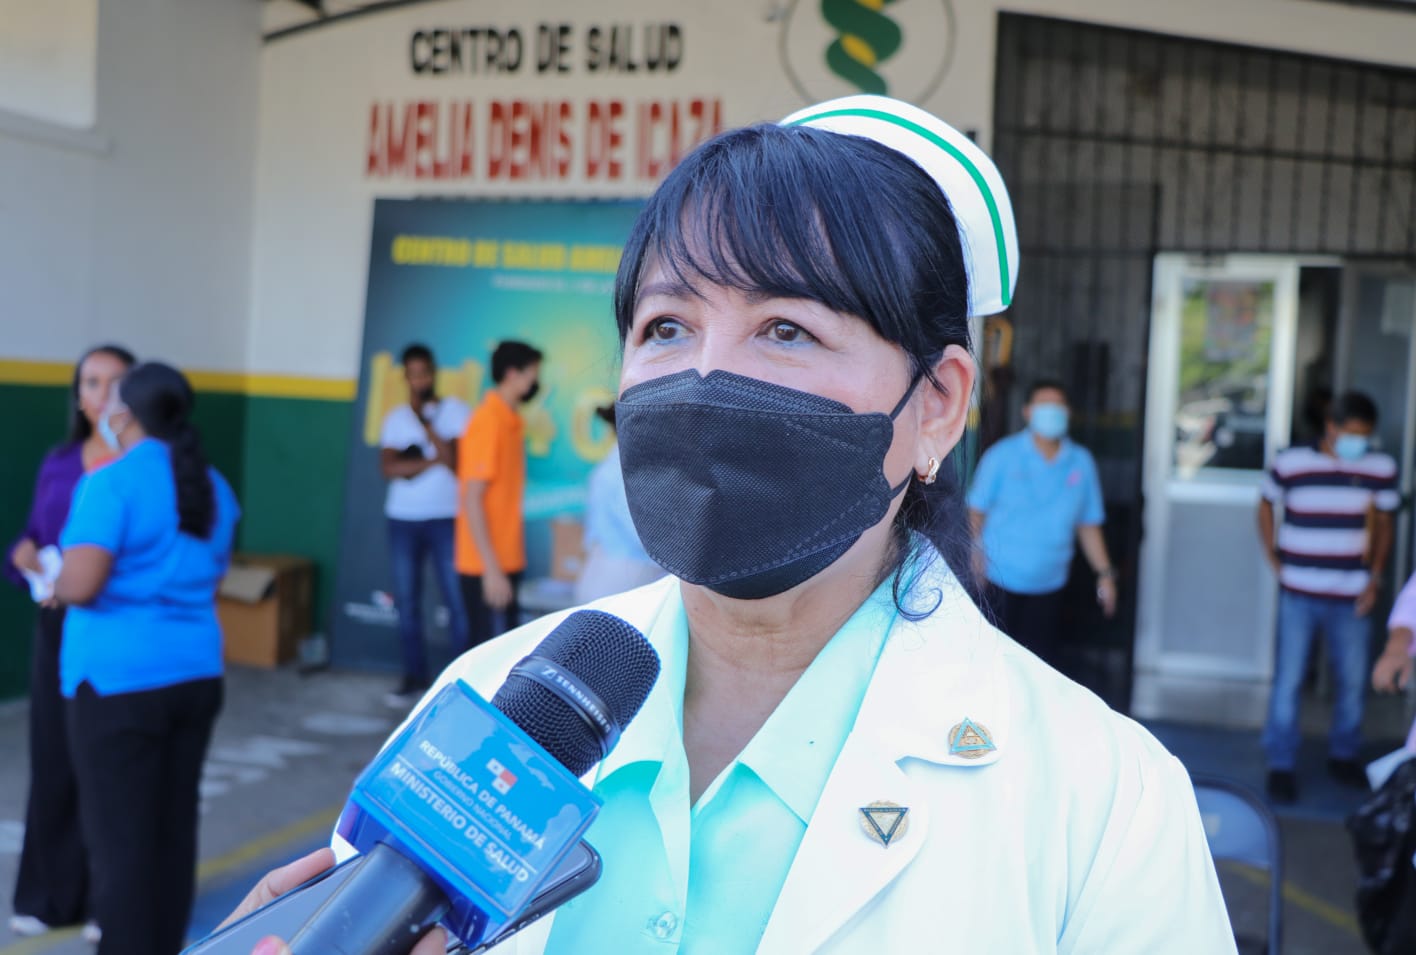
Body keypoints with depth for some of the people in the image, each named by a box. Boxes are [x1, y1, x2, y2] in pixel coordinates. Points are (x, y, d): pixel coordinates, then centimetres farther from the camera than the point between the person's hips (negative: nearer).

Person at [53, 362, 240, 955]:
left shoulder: (111, 482, -13)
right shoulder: (213, 487, 10)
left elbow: (80, 585, -20)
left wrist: (54, 583, 0)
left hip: (118, 680, -7)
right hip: (195, 674, 7)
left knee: (121, 837, 1)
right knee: (174, 826, 13)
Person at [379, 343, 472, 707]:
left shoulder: (456, 411, 0)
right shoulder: (395, 417, 8)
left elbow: (457, 462, -11)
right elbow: (389, 468, -4)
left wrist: (425, 423, -12)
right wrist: (433, 461, -12)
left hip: (446, 518, -3)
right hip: (403, 520, 3)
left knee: (458, 600, -5)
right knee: (407, 601, 6)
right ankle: (414, 677, 15)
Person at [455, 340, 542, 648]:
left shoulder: (511, 421, 11)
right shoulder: (487, 421, -16)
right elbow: (472, 501, -19)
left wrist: (506, 564, 15)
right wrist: (491, 568, -22)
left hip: (507, 561, 9)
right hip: (486, 565, -9)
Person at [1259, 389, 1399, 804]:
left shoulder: (1381, 469, -1)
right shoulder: (1290, 463, -6)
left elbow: (1384, 525, 10)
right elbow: (1266, 507, 9)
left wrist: (1375, 579, 1)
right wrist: (1275, 562, 1)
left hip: (1351, 597, 2)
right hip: (1298, 594, -2)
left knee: (1353, 680, 10)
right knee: (1288, 679, -1)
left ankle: (1344, 755, 31)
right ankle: (1281, 765, 10)